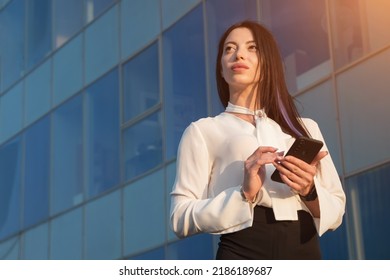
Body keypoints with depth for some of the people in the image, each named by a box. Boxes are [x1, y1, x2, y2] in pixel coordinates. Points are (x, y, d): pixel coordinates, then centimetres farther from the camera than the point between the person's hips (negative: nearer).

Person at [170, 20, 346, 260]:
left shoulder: (306, 128, 17)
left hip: (305, 252, 3)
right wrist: (244, 194, -14)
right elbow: (181, 218, -2)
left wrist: (310, 192, -6)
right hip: (243, 252, -3)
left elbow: (336, 213, 14)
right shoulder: (203, 131, 7)